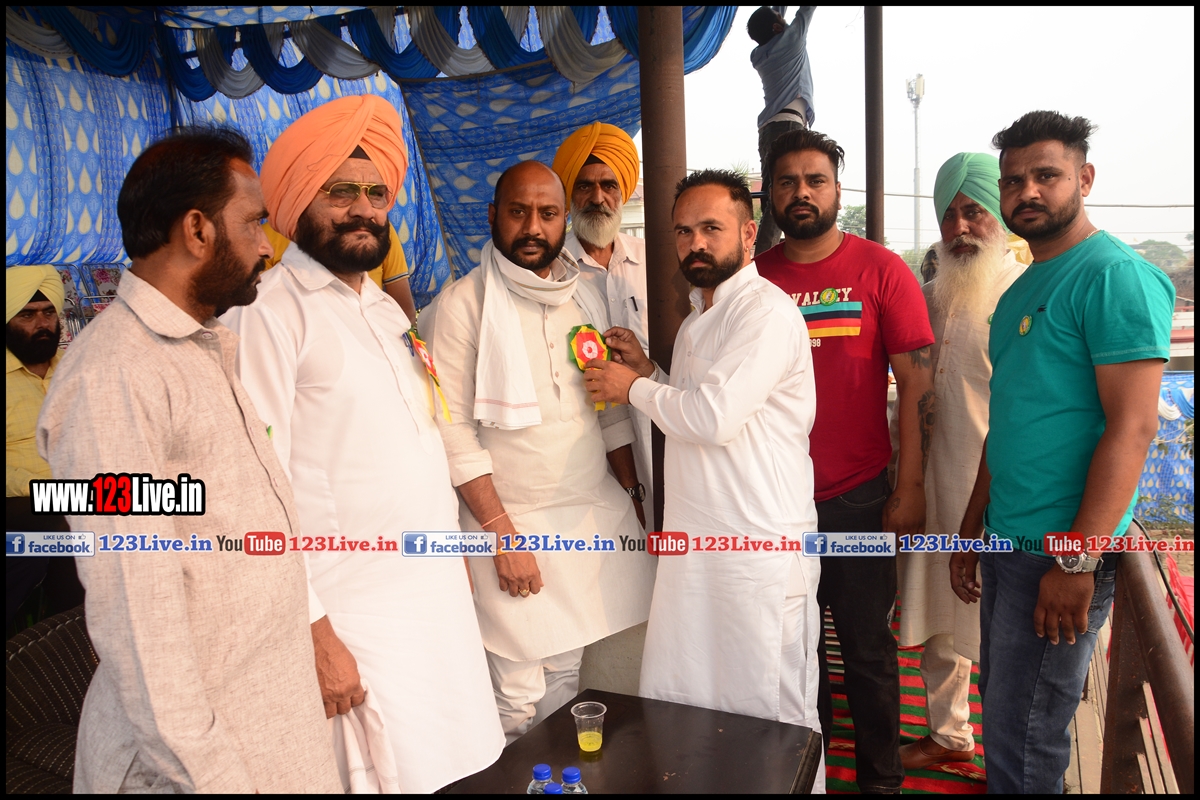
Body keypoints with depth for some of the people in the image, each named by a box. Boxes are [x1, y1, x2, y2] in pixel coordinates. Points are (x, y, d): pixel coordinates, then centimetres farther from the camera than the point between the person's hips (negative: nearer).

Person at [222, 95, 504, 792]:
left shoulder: (383, 306, 14)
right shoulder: (270, 310, -13)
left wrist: (454, 554, 16)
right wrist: (313, 630, -19)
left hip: (440, 591, 7)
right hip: (355, 611, -7)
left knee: (445, 768, 15)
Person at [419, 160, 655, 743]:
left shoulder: (584, 298, 12)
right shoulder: (463, 304, -6)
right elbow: (453, 429, -11)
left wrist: (634, 498, 10)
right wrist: (502, 535, -14)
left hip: (603, 513, 5)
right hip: (517, 523, -5)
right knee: (529, 700, -3)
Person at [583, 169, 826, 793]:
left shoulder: (766, 310, -13)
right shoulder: (700, 317, 17)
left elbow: (714, 415, -23)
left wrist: (634, 388, -9)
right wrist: (648, 371, 9)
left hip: (760, 549, -9)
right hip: (692, 541, 9)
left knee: (772, 717, 6)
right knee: (674, 703, 16)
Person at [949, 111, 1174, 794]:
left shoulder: (1116, 275, -12)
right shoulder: (1022, 290, 14)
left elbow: (1133, 427, -19)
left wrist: (1077, 561, -21)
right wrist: (973, 528, 16)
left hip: (1062, 553, -8)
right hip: (1007, 544, 8)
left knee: (1023, 740, 2)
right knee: (1003, 712, 19)